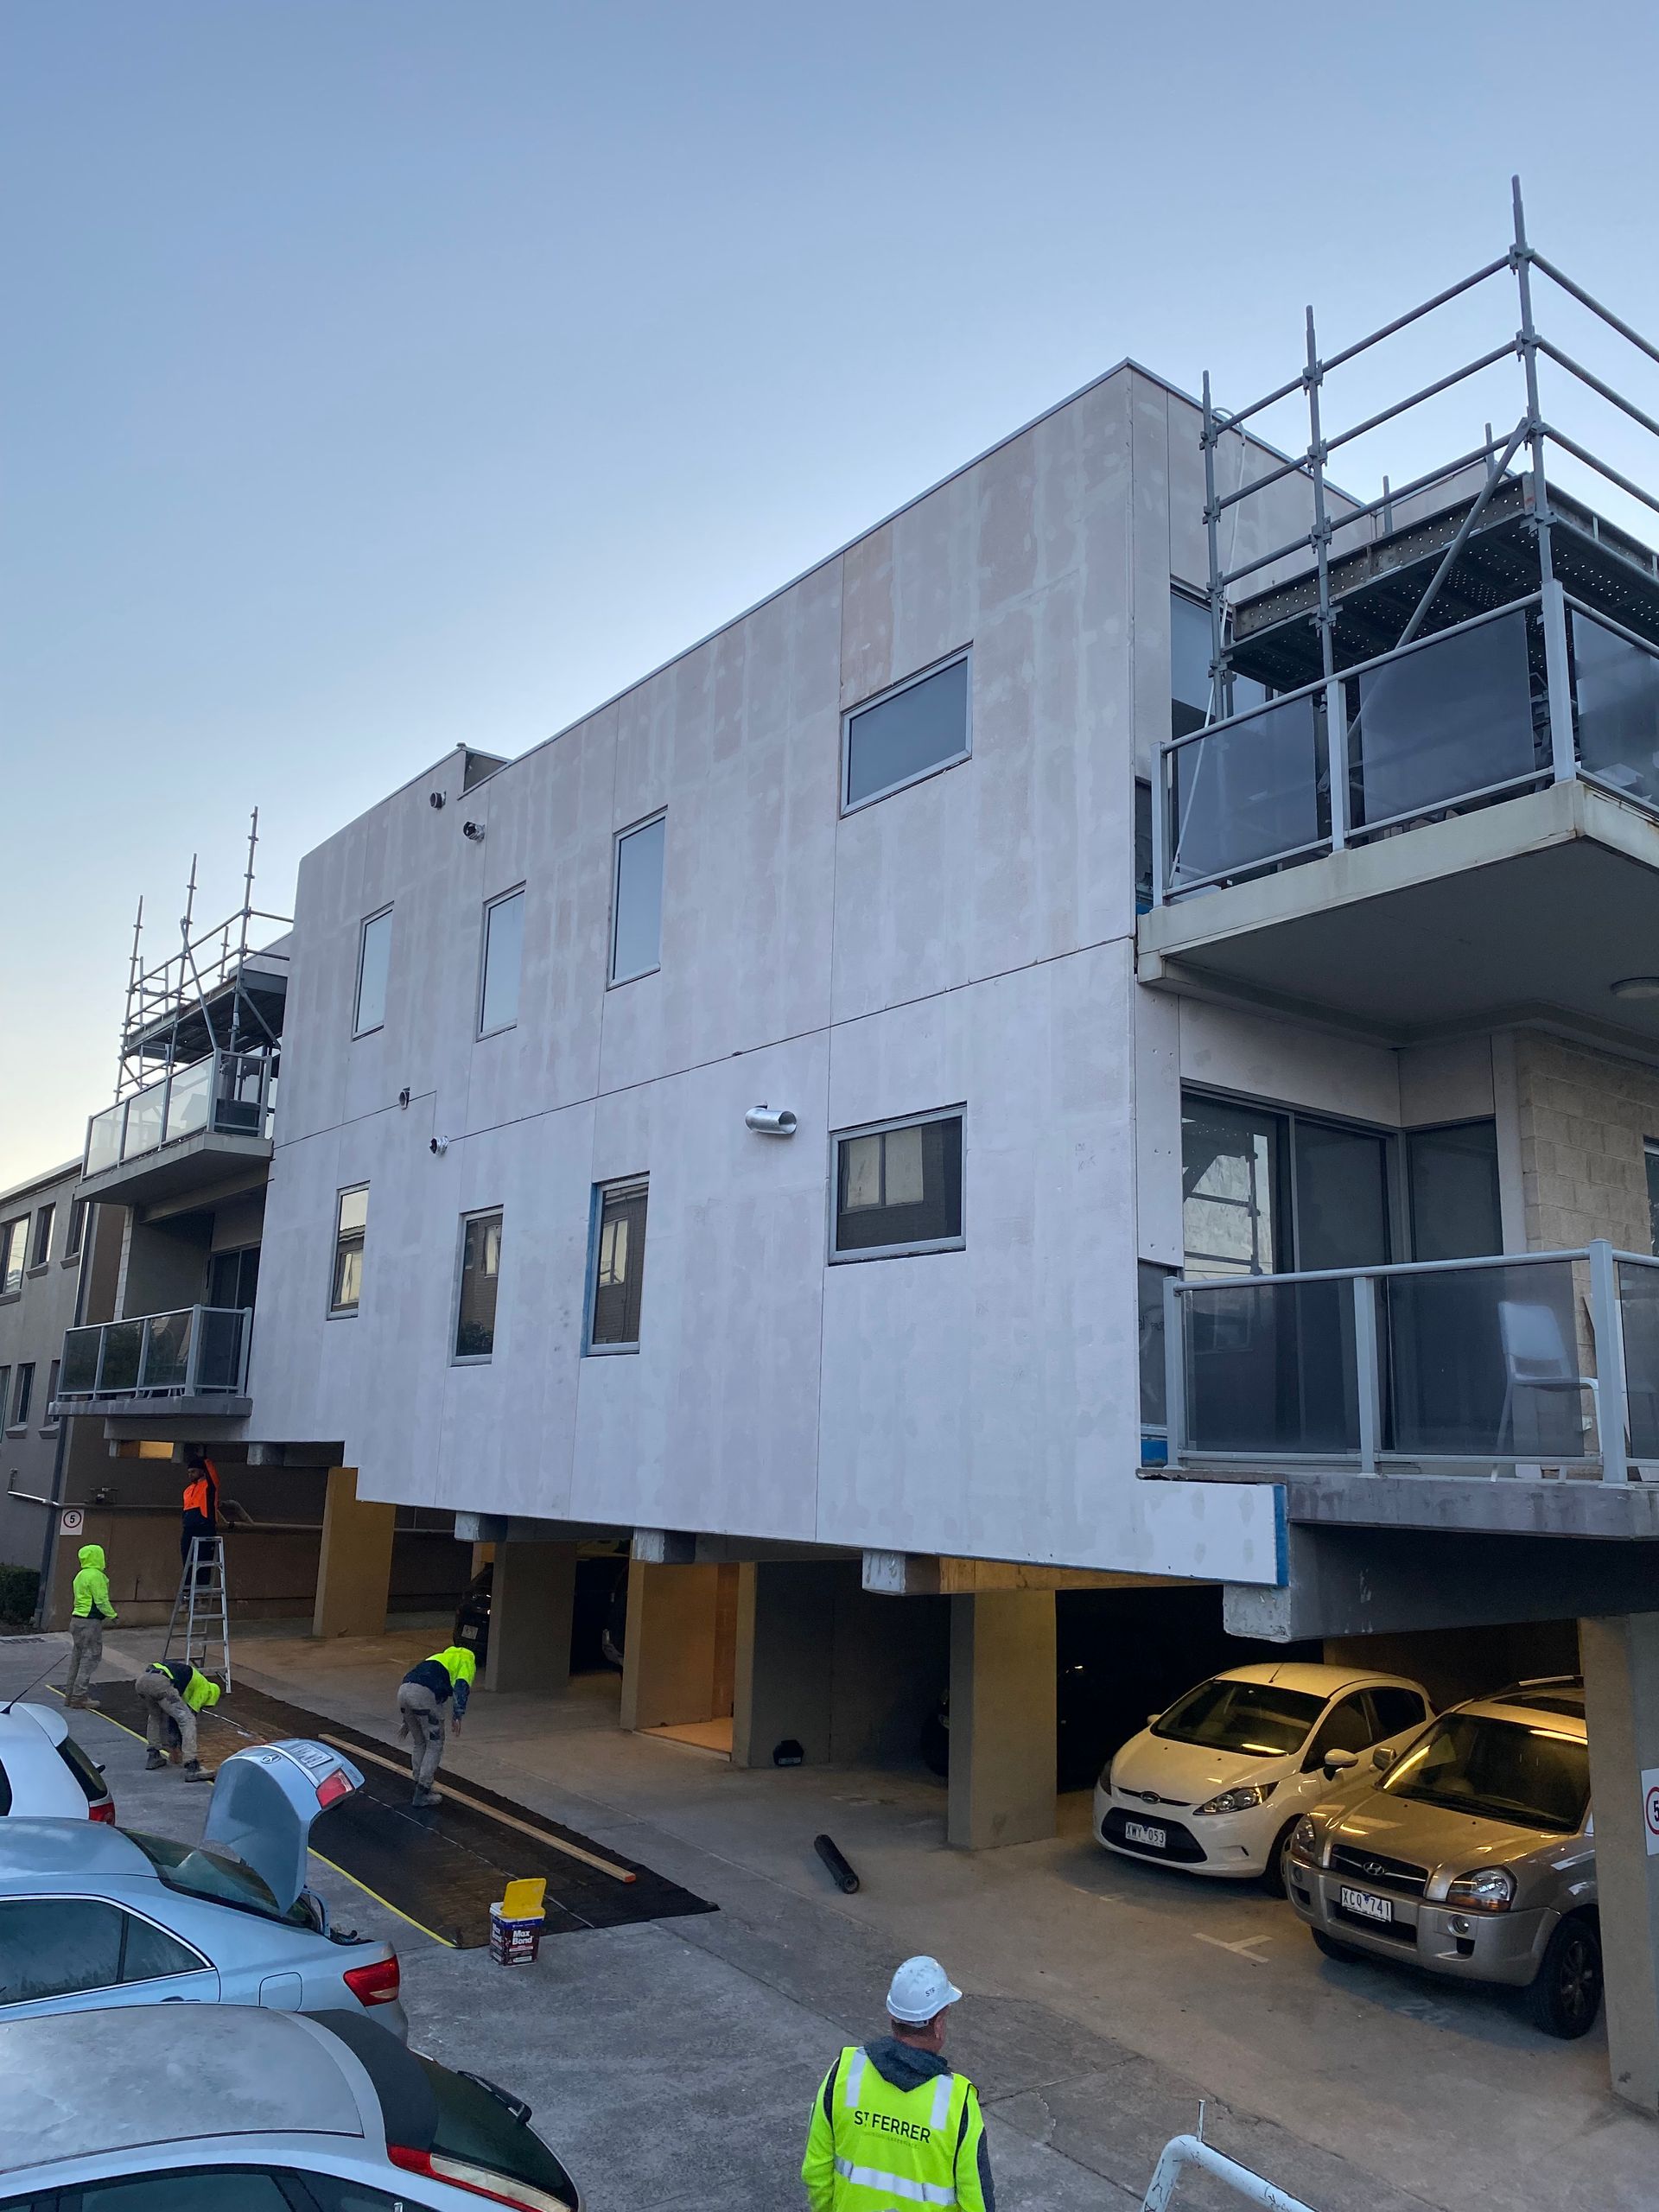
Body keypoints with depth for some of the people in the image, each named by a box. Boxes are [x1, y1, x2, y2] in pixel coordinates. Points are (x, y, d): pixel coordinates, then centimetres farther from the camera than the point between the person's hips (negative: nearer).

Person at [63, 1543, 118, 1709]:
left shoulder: (80, 1575, 15)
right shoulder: (96, 1576, -14)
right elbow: (102, 1600, -16)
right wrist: (112, 1615, -4)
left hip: (77, 1619, 9)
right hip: (91, 1622, -9)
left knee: (77, 1657, 15)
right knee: (91, 1657, -4)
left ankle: (70, 1694, 19)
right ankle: (80, 1696, -4)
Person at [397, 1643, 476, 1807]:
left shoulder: (441, 1657, 38)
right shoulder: (467, 1661, 18)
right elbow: (461, 1686, -4)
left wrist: (408, 1722, 45)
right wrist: (457, 1716, -9)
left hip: (404, 1689, 7)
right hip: (425, 1694, -7)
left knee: (418, 1743, 24)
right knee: (435, 1745, 9)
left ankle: (420, 1786, 32)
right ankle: (422, 1794, 12)